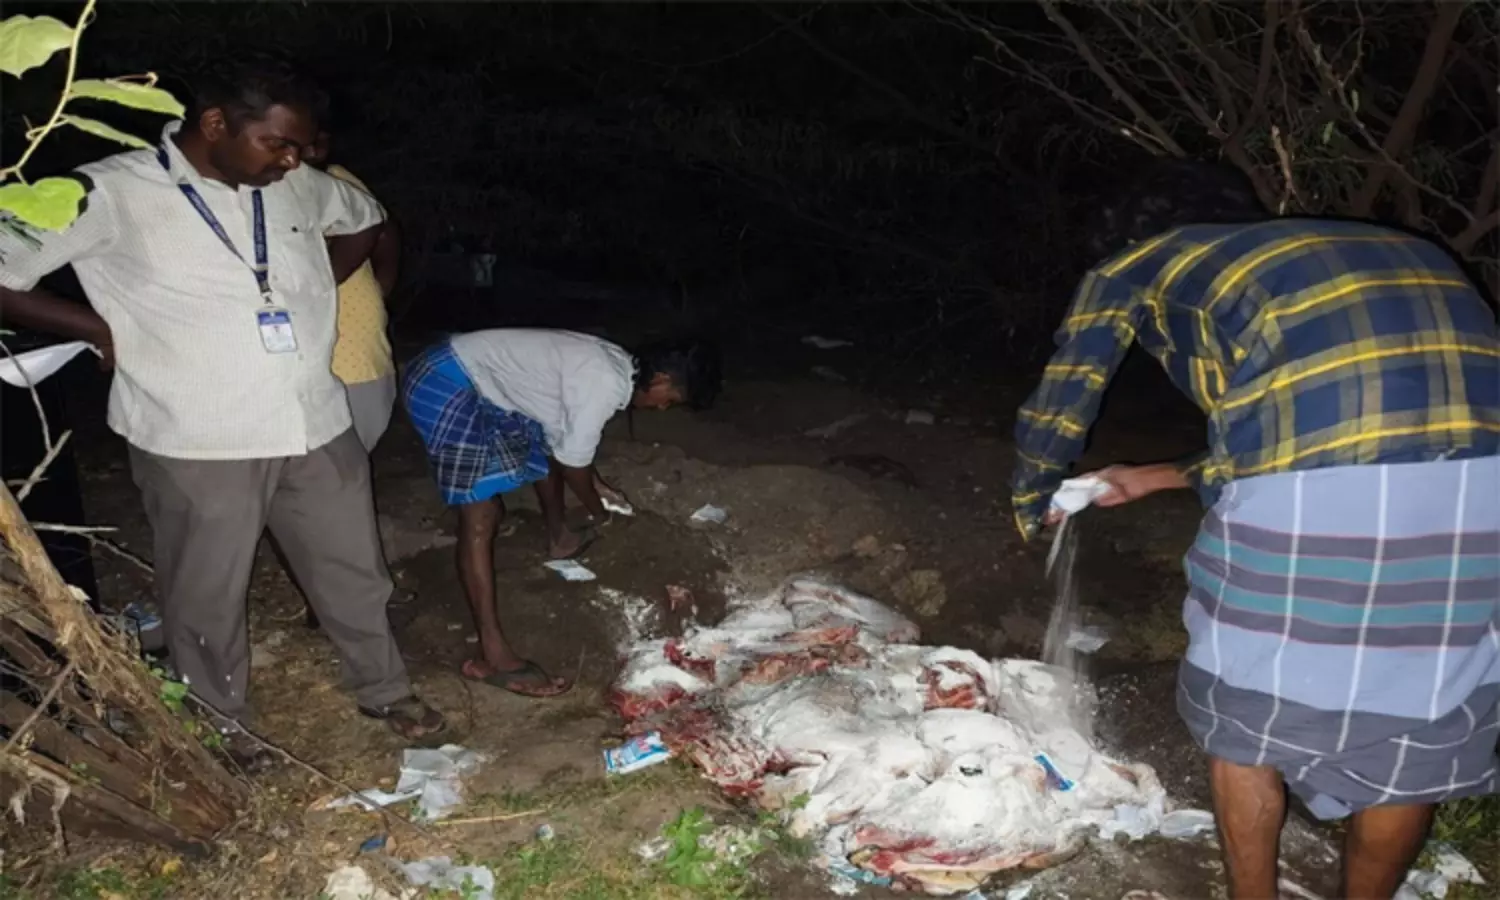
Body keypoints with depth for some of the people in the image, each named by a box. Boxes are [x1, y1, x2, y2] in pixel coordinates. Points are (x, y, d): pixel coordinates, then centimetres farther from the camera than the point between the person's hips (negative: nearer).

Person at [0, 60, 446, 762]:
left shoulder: (298, 188, 2)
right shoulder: (110, 195, -12)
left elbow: (364, 218, 23)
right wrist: (103, 331, -8)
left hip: (317, 426, 5)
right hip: (199, 444, -4)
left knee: (354, 571, 17)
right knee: (208, 595, 12)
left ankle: (383, 687, 39)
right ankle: (220, 722, 36)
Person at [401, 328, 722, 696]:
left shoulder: (614, 365, 8)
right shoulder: (605, 382, -23)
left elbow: (568, 441, 24)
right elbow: (573, 459, -12)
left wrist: (598, 485, 31)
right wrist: (598, 511, 6)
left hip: (480, 379, 11)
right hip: (445, 386, -11)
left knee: (546, 445, 29)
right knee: (481, 516, -14)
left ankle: (559, 538, 54)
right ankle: (491, 654, -13)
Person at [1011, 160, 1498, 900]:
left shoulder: (1132, 268, 25)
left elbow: (1054, 416, 29)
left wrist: (1033, 504, 49)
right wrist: (1158, 479, 54)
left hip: (1316, 486, -5)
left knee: (1248, 707, 20)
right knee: (1417, 727, 24)